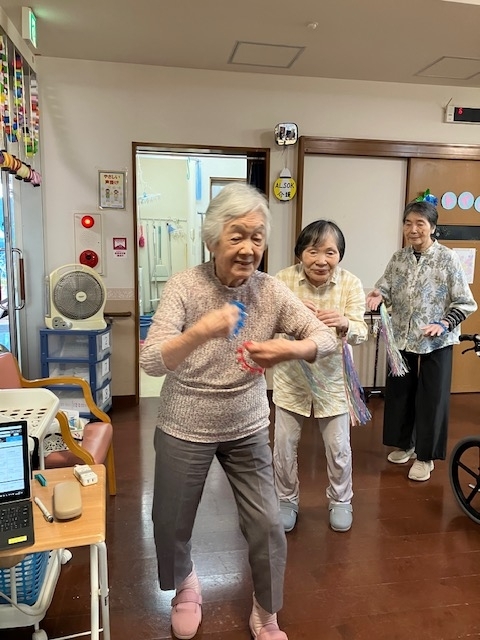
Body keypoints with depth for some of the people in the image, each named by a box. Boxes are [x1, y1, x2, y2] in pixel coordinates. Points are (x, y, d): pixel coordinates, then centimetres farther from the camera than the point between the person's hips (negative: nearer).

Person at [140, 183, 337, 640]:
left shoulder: (271, 291, -11)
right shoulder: (184, 286, -18)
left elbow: (325, 338, -10)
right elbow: (151, 362, -26)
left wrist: (290, 349, -33)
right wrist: (199, 332, -46)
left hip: (247, 430, 2)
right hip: (184, 430, -1)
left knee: (268, 528, 7)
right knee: (171, 525, 16)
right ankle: (185, 586, 51)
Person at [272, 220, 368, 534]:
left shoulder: (351, 284, -11)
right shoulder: (284, 278, -12)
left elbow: (361, 333, -16)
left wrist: (344, 323, -39)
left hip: (332, 377, 0)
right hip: (291, 376, 0)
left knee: (339, 446, 12)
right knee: (284, 444, 10)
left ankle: (341, 501, 38)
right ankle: (287, 500, 35)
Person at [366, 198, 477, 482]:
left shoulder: (448, 258, -9)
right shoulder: (398, 258, 4)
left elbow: (465, 303, -8)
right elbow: (386, 288, 2)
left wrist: (444, 324, -21)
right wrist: (379, 294, -21)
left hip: (436, 341, -4)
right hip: (402, 338, 4)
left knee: (431, 398, 4)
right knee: (399, 392, 13)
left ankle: (426, 456, 20)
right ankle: (404, 444, 34)